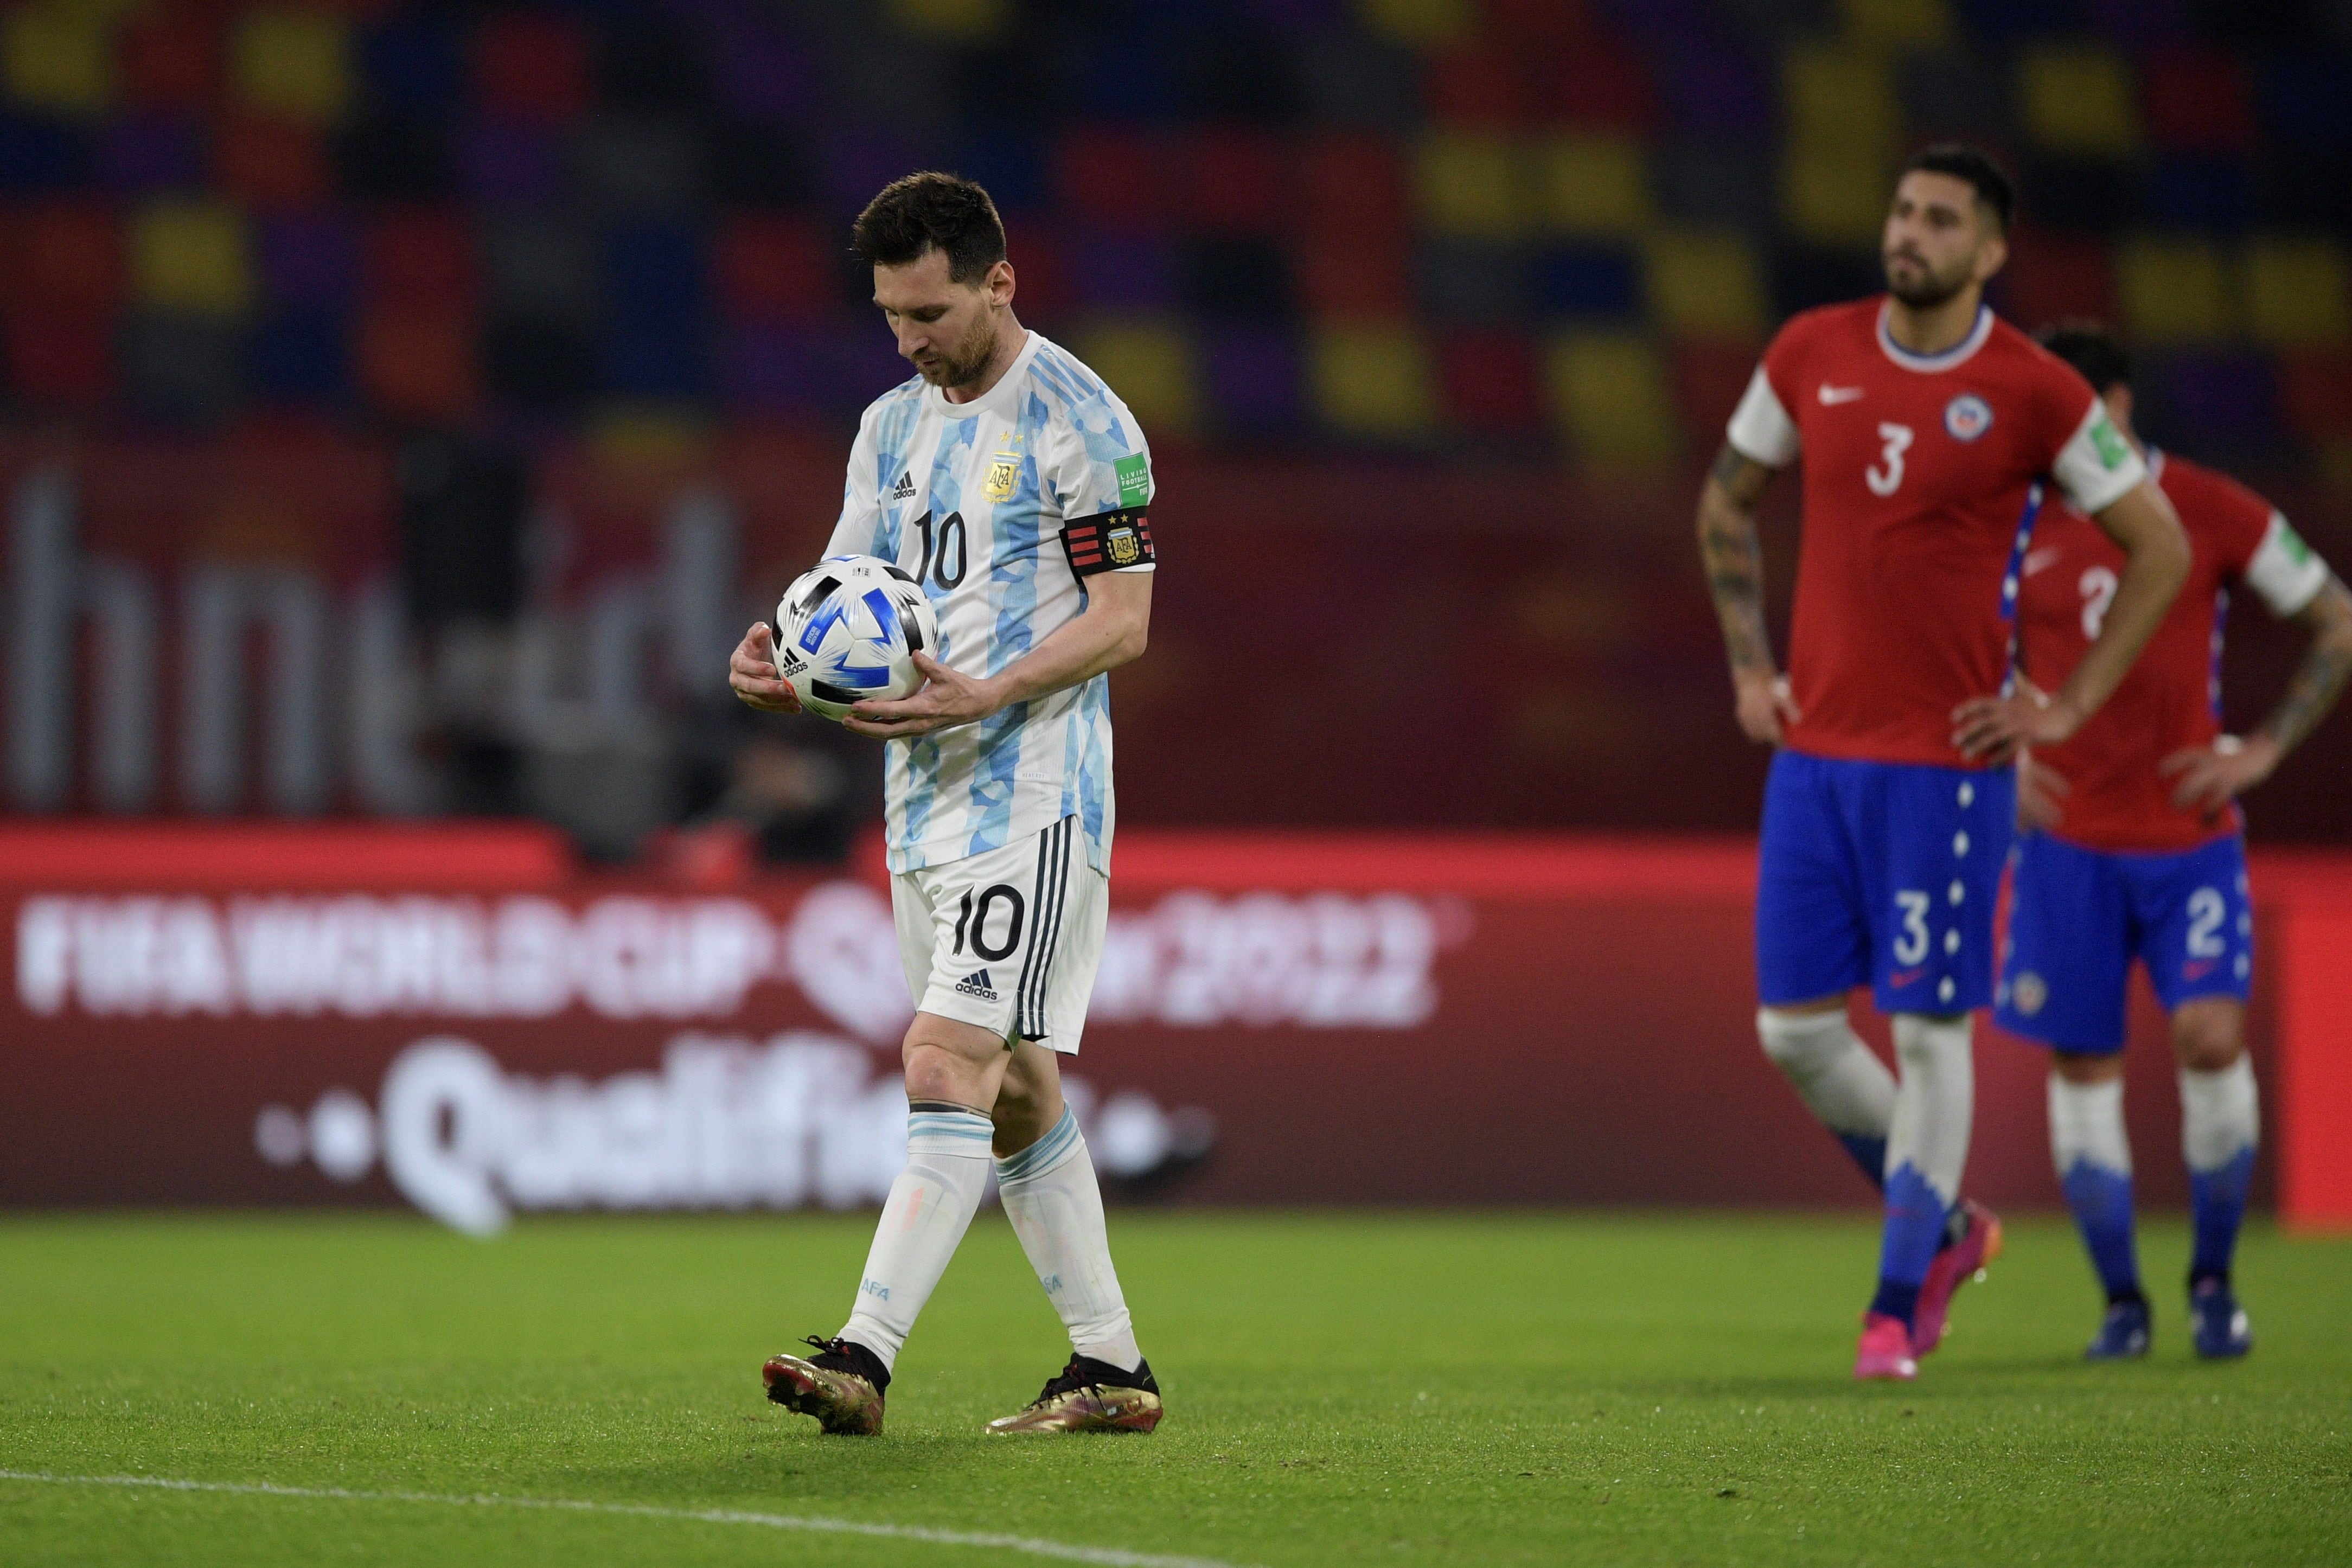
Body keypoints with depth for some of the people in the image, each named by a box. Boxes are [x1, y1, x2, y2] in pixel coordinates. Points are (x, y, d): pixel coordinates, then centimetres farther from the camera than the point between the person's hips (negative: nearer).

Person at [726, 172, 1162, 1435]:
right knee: (1012, 1086, 10)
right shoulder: (893, 428, 15)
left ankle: (865, 1354, -24)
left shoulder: (1079, 422, -8)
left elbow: (1122, 620, -11)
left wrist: (986, 696, -24)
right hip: (923, 798, 8)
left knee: (949, 1061, -17)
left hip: (1033, 796, -8)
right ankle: (1111, 1367, 16)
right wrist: (780, 664, -9)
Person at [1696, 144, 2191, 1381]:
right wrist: (1750, 666, 12)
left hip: (1944, 761, -4)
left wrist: (2069, 705, -3)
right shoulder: (1812, 353, 4)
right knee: (1794, 1031, 4)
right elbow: (1727, 501, 20)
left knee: (1928, 1032, -3)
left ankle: (1898, 1305, 8)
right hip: (1812, 753, 4)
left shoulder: (2035, 394, -7)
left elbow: (2160, 546, 1)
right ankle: (1946, 1226, 26)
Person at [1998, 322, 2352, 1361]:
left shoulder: (2213, 513, -3)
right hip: (2069, 841, 2)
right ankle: (2121, 1302, 14)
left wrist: (2264, 750, -2)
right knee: (2082, 1067, 1)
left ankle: (2214, 1279, 2)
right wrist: (2003, 756, 1)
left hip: (2190, 836, -2)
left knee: (2211, 1036, -17)